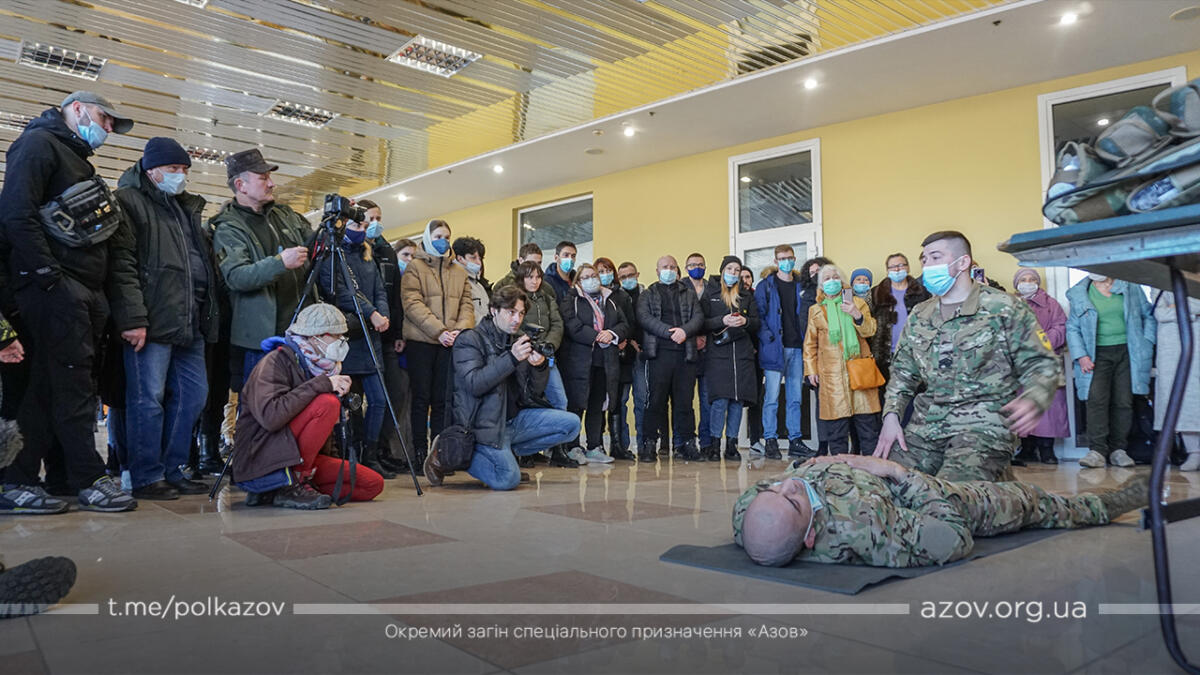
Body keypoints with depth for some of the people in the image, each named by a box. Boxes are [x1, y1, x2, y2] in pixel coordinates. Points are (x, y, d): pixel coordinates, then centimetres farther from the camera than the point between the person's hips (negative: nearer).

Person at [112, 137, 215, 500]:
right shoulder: (129, 201, -1)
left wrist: (208, 315, 18)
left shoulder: (188, 206, 23)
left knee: (193, 394, 9)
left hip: (191, 321, 8)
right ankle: (146, 478, 5)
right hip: (154, 320, -8)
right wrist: (135, 317, -19)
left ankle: (172, 471, 20)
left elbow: (206, 258, 27)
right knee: (148, 398, -4)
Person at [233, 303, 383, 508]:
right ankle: (290, 484, -16)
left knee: (373, 485, -2)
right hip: (259, 460, -9)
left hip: (297, 457, 9)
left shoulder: (316, 367, 12)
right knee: (327, 403, -26)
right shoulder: (274, 362, -13)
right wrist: (320, 385, -27)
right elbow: (270, 417, -30)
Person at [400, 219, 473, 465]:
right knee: (422, 397, -2)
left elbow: (466, 305, 11)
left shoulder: (459, 271, 19)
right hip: (421, 342, -3)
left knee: (442, 399, 4)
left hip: (450, 343, 4)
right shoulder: (415, 267, 5)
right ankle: (419, 451, 3)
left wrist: (460, 330, -9)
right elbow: (412, 304, -7)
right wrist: (439, 331, -16)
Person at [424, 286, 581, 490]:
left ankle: (506, 452, 4)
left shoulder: (518, 340, 12)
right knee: (508, 479, -23)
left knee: (571, 424, -5)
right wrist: (511, 359, -27)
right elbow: (474, 384, -21)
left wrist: (539, 366, -10)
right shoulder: (469, 340, -6)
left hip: (514, 418, 7)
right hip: (485, 424, -7)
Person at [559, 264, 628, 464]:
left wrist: (612, 334, -8)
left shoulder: (610, 301, 20)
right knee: (576, 405, -6)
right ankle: (572, 448, 1)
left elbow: (624, 325, 13)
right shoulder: (571, 302, 4)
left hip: (606, 362, 5)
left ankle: (594, 448, 15)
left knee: (598, 405, 9)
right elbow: (573, 327, -11)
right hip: (580, 362, -5)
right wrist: (598, 338, -14)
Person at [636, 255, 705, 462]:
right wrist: (669, 332, -13)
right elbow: (644, 317, -2)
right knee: (656, 400, -5)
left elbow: (698, 317, 9)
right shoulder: (647, 295, 14)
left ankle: (687, 444, 8)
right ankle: (650, 445, 1)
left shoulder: (689, 294, 22)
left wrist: (684, 331, -12)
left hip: (685, 353, 2)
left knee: (685, 400, 2)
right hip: (659, 353, -2)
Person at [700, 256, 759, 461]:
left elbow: (756, 323, 15)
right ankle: (714, 444, -2)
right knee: (720, 400, -11)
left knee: (738, 400, 2)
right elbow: (702, 322, 0)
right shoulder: (710, 293, 8)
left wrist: (746, 321, -6)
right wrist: (722, 321, -15)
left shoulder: (746, 295, 17)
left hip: (743, 352, 4)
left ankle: (731, 445, 9)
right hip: (719, 352, -3)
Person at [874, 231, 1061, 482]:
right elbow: (902, 373, 22)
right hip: (926, 424, 5)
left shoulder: (1003, 308, 2)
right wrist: (891, 416, 6)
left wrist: (1033, 402, -19)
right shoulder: (919, 316, 18)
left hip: (984, 423, -5)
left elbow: (1043, 365, 2)